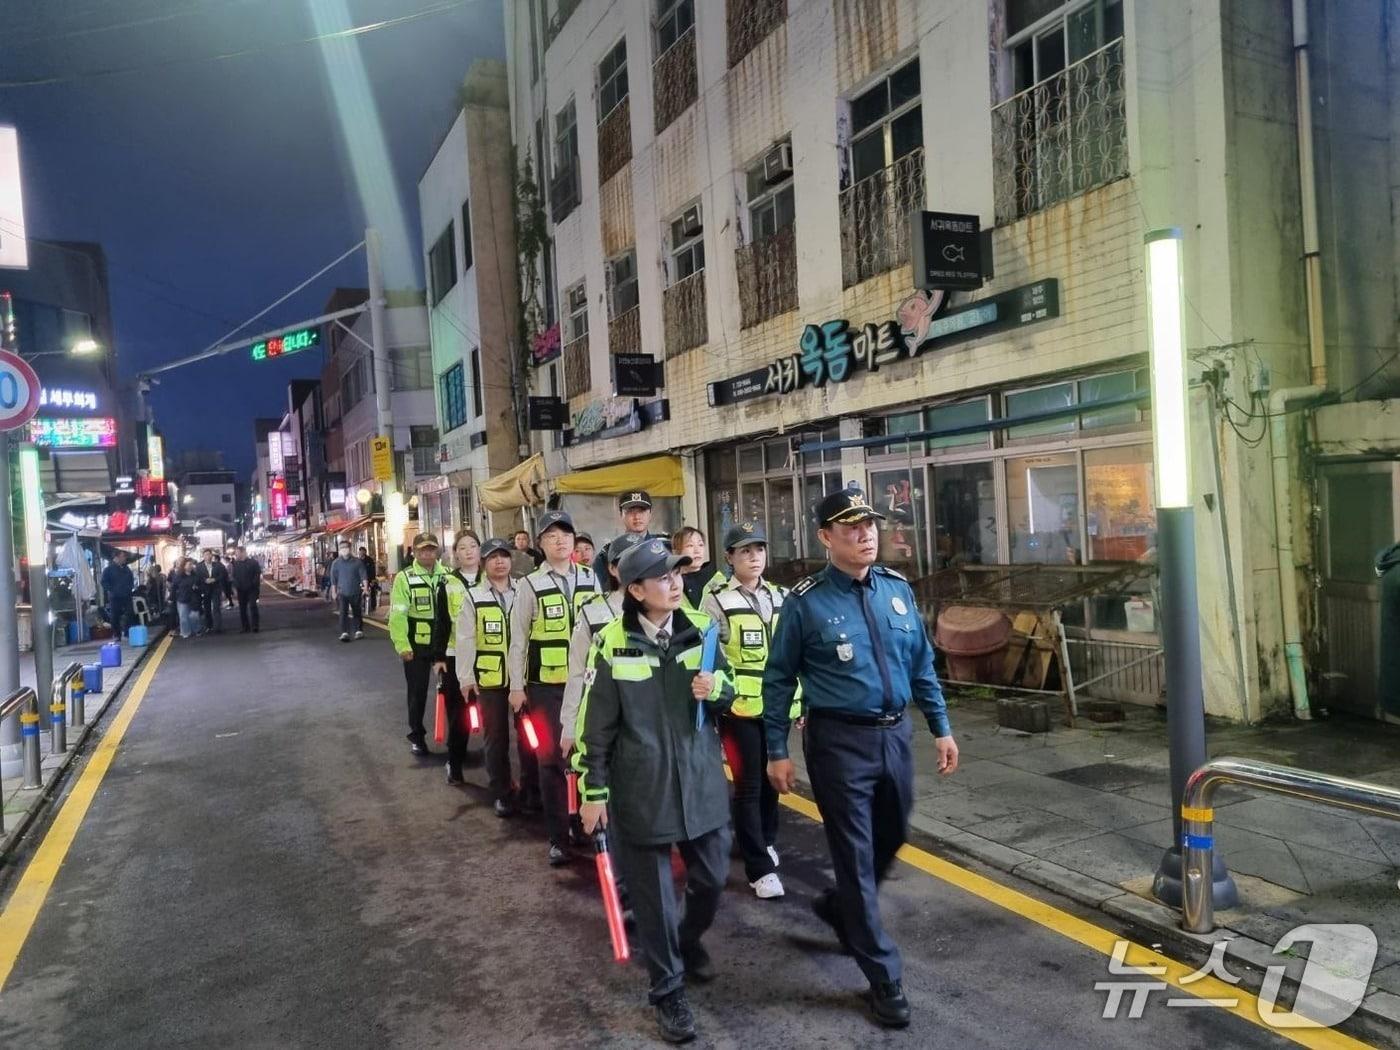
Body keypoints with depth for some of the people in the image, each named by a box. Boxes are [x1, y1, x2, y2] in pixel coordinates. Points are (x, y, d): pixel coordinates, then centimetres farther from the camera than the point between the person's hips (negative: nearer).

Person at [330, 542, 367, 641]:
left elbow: (363, 575, -3)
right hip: (342, 593, 0)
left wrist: (365, 587, -14)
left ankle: (359, 631, 25)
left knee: (357, 613, 11)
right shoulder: (336, 563, 2)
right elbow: (333, 579, 8)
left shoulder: (357, 562, -1)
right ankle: (344, 633, -16)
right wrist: (334, 592, 9)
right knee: (343, 613, -12)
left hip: (356, 592, 0)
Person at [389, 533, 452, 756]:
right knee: (417, 691, 8)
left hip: (444, 644, 3)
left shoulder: (446, 575, 2)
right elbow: (397, 615, -11)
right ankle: (417, 736, 23)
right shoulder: (405, 578, -7)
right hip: (416, 645, -2)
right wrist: (402, 645, -17)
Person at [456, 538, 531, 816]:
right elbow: (465, 640, -3)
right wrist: (466, 678, -8)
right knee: (497, 738, 8)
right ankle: (501, 793, 20)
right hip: (489, 679, -1)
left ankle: (531, 789, 22)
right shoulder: (473, 597, -1)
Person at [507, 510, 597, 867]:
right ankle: (557, 837, 16)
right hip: (546, 684, -2)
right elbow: (518, 639, 0)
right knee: (552, 759, 4)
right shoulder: (530, 585, -3)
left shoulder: (590, 579, 4)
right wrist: (517, 686, -1)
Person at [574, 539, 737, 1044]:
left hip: (703, 781, 3)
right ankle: (668, 991, 28)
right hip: (642, 790, -3)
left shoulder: (701, 629, -3)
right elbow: (596, 725, -5)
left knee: (711, 878, 15)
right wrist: (594, 790, -3)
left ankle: (689, 941, 46)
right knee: (653, 893, 8)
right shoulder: (612, 644, -11)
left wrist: (717, 687, -14)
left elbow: (729, 692, 9)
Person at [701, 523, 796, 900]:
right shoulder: (717, 602, -8)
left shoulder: (780, 598, 7)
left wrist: (800, 702, 13)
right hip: (739, 708, -5)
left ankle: (766, 842, 38)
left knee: (771, 780, 17)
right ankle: (760, 868, 6)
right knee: (748, 786, -1)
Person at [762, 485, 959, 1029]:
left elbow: (921, 665, 11)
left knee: (890, 841, 20)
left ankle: (839, 907, 48)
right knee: (857, 855, 3)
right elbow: (779, 680, -5)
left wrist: (941, 728, 9)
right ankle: (884, 978, 18)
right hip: (839, 742, -5)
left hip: (895, 735, 6)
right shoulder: (806, 602, -11)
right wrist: (777, 751, -5)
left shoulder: (898, 588, 3)